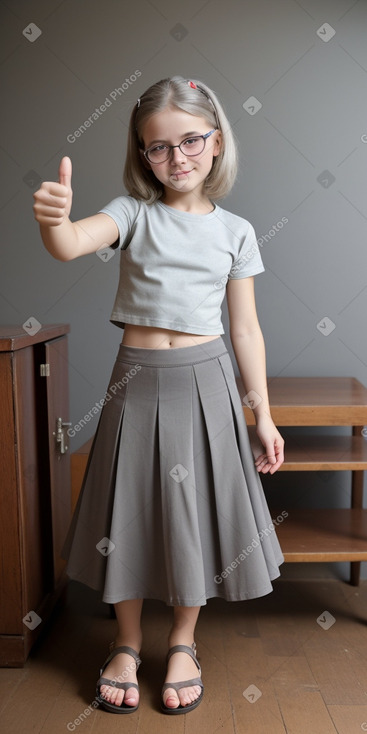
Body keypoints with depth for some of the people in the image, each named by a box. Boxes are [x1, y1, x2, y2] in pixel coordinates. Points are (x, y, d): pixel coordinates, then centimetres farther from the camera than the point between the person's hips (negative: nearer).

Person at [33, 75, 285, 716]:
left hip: (204, 381, 1)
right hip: (138, 380, 0)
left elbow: (245, 329, 4)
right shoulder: (133, 213, 0)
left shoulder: (235, 231, 3)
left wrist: (262, 414, 4)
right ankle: (127, 644, 32)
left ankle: (183, 641, 33)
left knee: (196, 511, 9)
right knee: (131, 511, 9)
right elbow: (71, 245, -20)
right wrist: (54, 217, -43)